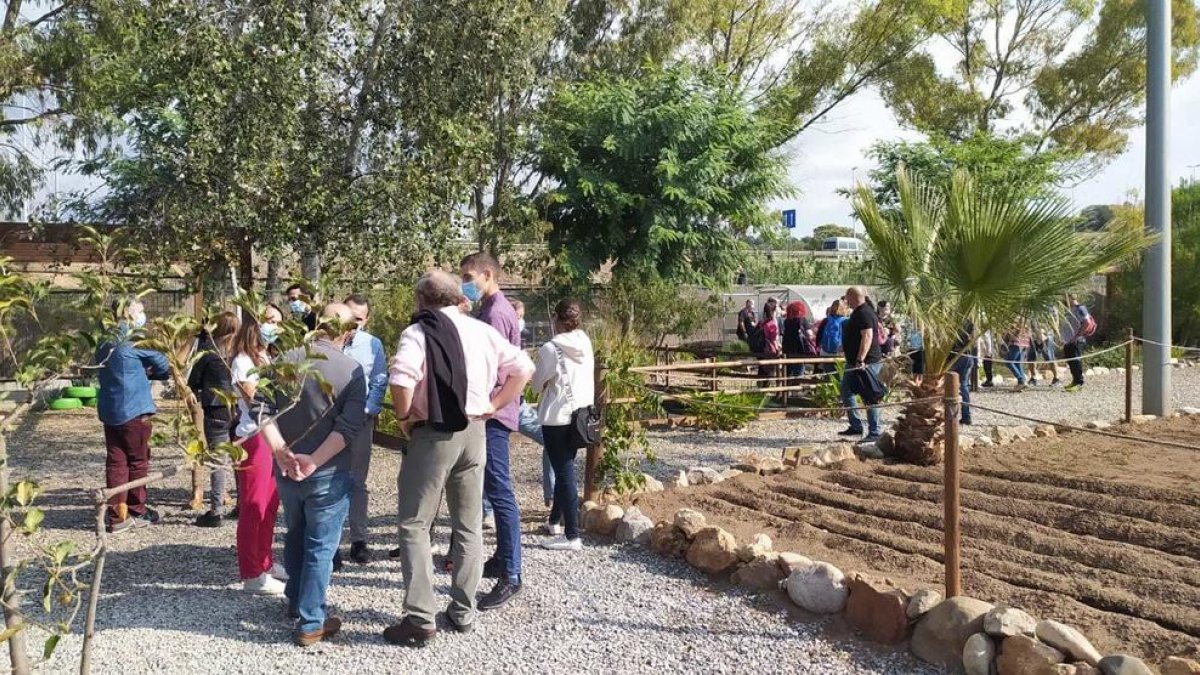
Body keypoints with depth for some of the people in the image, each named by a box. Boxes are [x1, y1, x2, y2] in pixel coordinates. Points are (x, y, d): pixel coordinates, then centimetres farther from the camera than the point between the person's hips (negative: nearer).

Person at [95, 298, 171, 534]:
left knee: (115, 461, 5)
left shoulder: (104, 345, 13)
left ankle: (116, 514, 4)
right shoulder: (134, 342, -11)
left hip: (109, 411, 7)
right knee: (138, 460, 6)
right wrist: (164, 373, 17)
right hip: (134, 410, -7)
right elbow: (161, 362, -3)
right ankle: (136, 511, 15)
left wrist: (146, 372, 9)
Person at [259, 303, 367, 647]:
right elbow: (350, 425, -21)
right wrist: (315, 461, -22)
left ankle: (296, 601, 39)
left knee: (295, 537, 24)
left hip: (286, 470, 5)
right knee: (320, 548, 5)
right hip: (328, 474, -5)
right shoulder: (352, 370, -12)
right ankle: (311, 623, 10)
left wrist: (279, 450, -14)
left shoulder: (286, 360, -1)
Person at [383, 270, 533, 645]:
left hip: (433, 434, -5)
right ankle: (463, 612, 21)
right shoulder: (482, 330, 7)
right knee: (469, 525, 14)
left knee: (414, 525, 5)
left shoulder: (418, 332, -8)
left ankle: (420, 619, 1)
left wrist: (404, 416, -9)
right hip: (474, 432, 5)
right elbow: (523, 367, 7)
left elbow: (401, 378, -26)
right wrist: (493, 405, 9)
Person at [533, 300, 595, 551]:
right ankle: (556, 520, 34)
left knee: (565, 473, -2)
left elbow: (537, 383, -4)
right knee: (565, 469, 20)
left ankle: (572, 536, 0)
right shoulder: (586, 344, 1)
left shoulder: (551, 349, -16)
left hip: (557, 418, -7)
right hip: (581, 414, 7)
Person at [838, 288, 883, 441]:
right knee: (846, 392, 15)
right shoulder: (859, 312, 15)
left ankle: (874, 433, 0)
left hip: (866, 362, -11)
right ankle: (856, 426, 21)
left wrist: (860, 360, -31)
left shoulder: (864, 313, -17)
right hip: (855, 362, 11)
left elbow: (867, 336, -27)